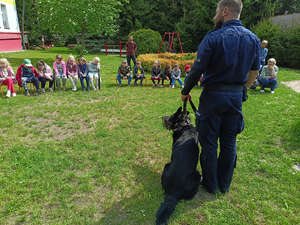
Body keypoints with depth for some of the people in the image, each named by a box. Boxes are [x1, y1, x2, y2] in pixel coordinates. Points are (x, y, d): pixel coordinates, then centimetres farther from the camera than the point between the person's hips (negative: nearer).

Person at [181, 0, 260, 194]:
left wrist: (185, 92, 0)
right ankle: (225, 184, 30)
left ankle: (211, 184, 24)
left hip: (213, 96, -5)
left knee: (209, 142, 9)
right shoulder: (254, 39, 5)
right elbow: (254, 73, 11)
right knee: (229, 142, 16)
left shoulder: (213, 38, -13)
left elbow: (197, 70, -14)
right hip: (236, 97, 6)